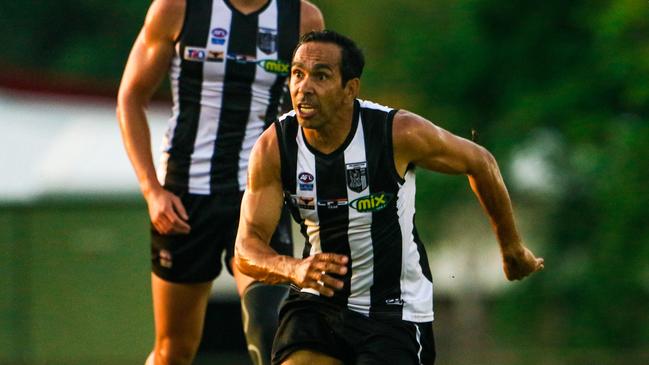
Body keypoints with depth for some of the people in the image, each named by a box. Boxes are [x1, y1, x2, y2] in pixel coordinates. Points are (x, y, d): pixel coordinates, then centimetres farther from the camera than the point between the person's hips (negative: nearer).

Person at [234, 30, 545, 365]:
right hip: (316, 302, 2)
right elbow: (246, 249, -14)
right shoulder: (273, 147, -12)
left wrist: (512, 249, 14)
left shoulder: (399, 133, -18)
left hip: (394, 313, -2)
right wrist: (294, 269, -38)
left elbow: (479, 163, 0)